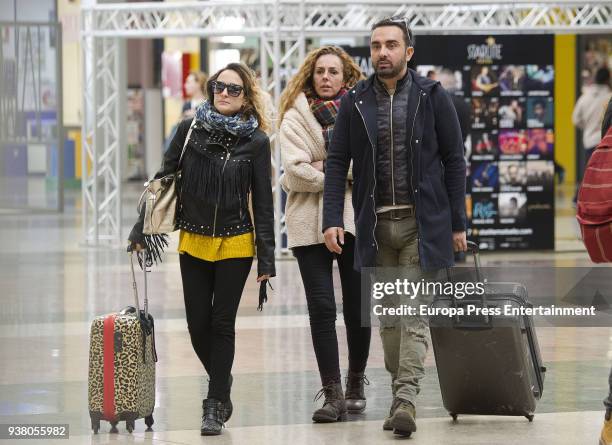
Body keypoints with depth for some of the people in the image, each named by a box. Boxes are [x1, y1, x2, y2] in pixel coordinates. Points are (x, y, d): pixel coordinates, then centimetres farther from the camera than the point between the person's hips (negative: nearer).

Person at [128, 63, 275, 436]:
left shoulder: (256, 142, -4)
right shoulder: (190, 131, 0)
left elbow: (263, 203, -3)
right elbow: (164, 180, 6)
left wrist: (267, 259, -6)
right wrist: (141, 229, 2)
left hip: (235, 244, -2)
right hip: (194, 242, 2)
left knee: (221, 324, -1)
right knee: (198, 325, 4)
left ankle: (215, 405, 9)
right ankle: (222, 383, 30)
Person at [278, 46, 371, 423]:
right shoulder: (296, 117, 5)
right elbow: (295, 171, -7)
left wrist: (322, 170, -11)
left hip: (355, 218, 1)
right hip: (311, 222, -1)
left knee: (358, 306, 4)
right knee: (322, 307, -5)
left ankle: (356, 382, 22)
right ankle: (333, 394, -3)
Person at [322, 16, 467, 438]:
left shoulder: (432, 97, 0)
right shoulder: (355, 102, 5)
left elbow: (454, 161, 2)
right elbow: (337, 162, 5)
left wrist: (457, 224, -1)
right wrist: (333, 219, -6)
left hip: (421, 223, -3)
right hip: (376, 225, 3)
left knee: (414, 312, -9)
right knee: (388, 315, 8)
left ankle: (406, 398, -15)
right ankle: (400, 393, 17)